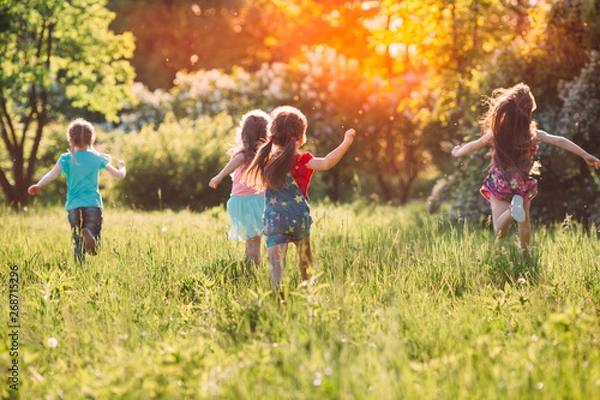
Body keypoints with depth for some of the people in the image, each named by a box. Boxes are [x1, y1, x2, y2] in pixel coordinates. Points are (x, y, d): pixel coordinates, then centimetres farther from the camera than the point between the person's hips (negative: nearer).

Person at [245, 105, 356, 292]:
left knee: (276, 265, -8)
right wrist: (346, 143, -23)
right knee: (305, 259, 20)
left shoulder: (267, 160, 5)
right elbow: (326, 163, -24)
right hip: (298, 218, -1)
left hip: (273, 220, 2)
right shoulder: (301, 160, -8)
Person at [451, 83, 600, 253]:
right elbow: (560, 141, -17)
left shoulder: (496, 132, -10)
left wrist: (457, 152, 19)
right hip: (522, 187, 1)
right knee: (524, 223, 26)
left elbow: (473, 146, -1)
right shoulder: (533, 134, -11)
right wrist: (586, 155, -14)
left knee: (500, 233, -4)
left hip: (498, 186, -1)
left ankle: (512, 209, -28)